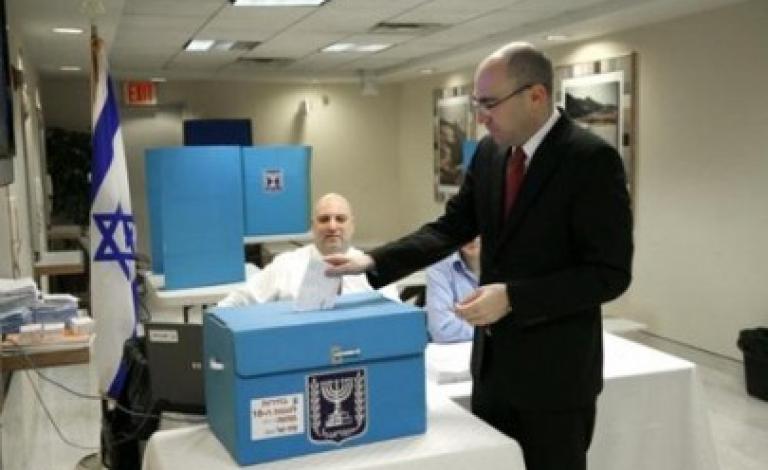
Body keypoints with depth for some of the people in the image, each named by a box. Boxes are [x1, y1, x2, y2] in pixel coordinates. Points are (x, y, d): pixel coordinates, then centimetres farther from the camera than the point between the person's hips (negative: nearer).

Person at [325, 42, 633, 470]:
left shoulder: (592, 159, -17)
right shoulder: (490, 152, 3)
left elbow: (610, 273, -19)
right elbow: (451, 228, 6)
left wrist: (513, 296, -25)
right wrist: (372, 262, -7)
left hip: (556, 370, -6)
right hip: (493, 359, 6)